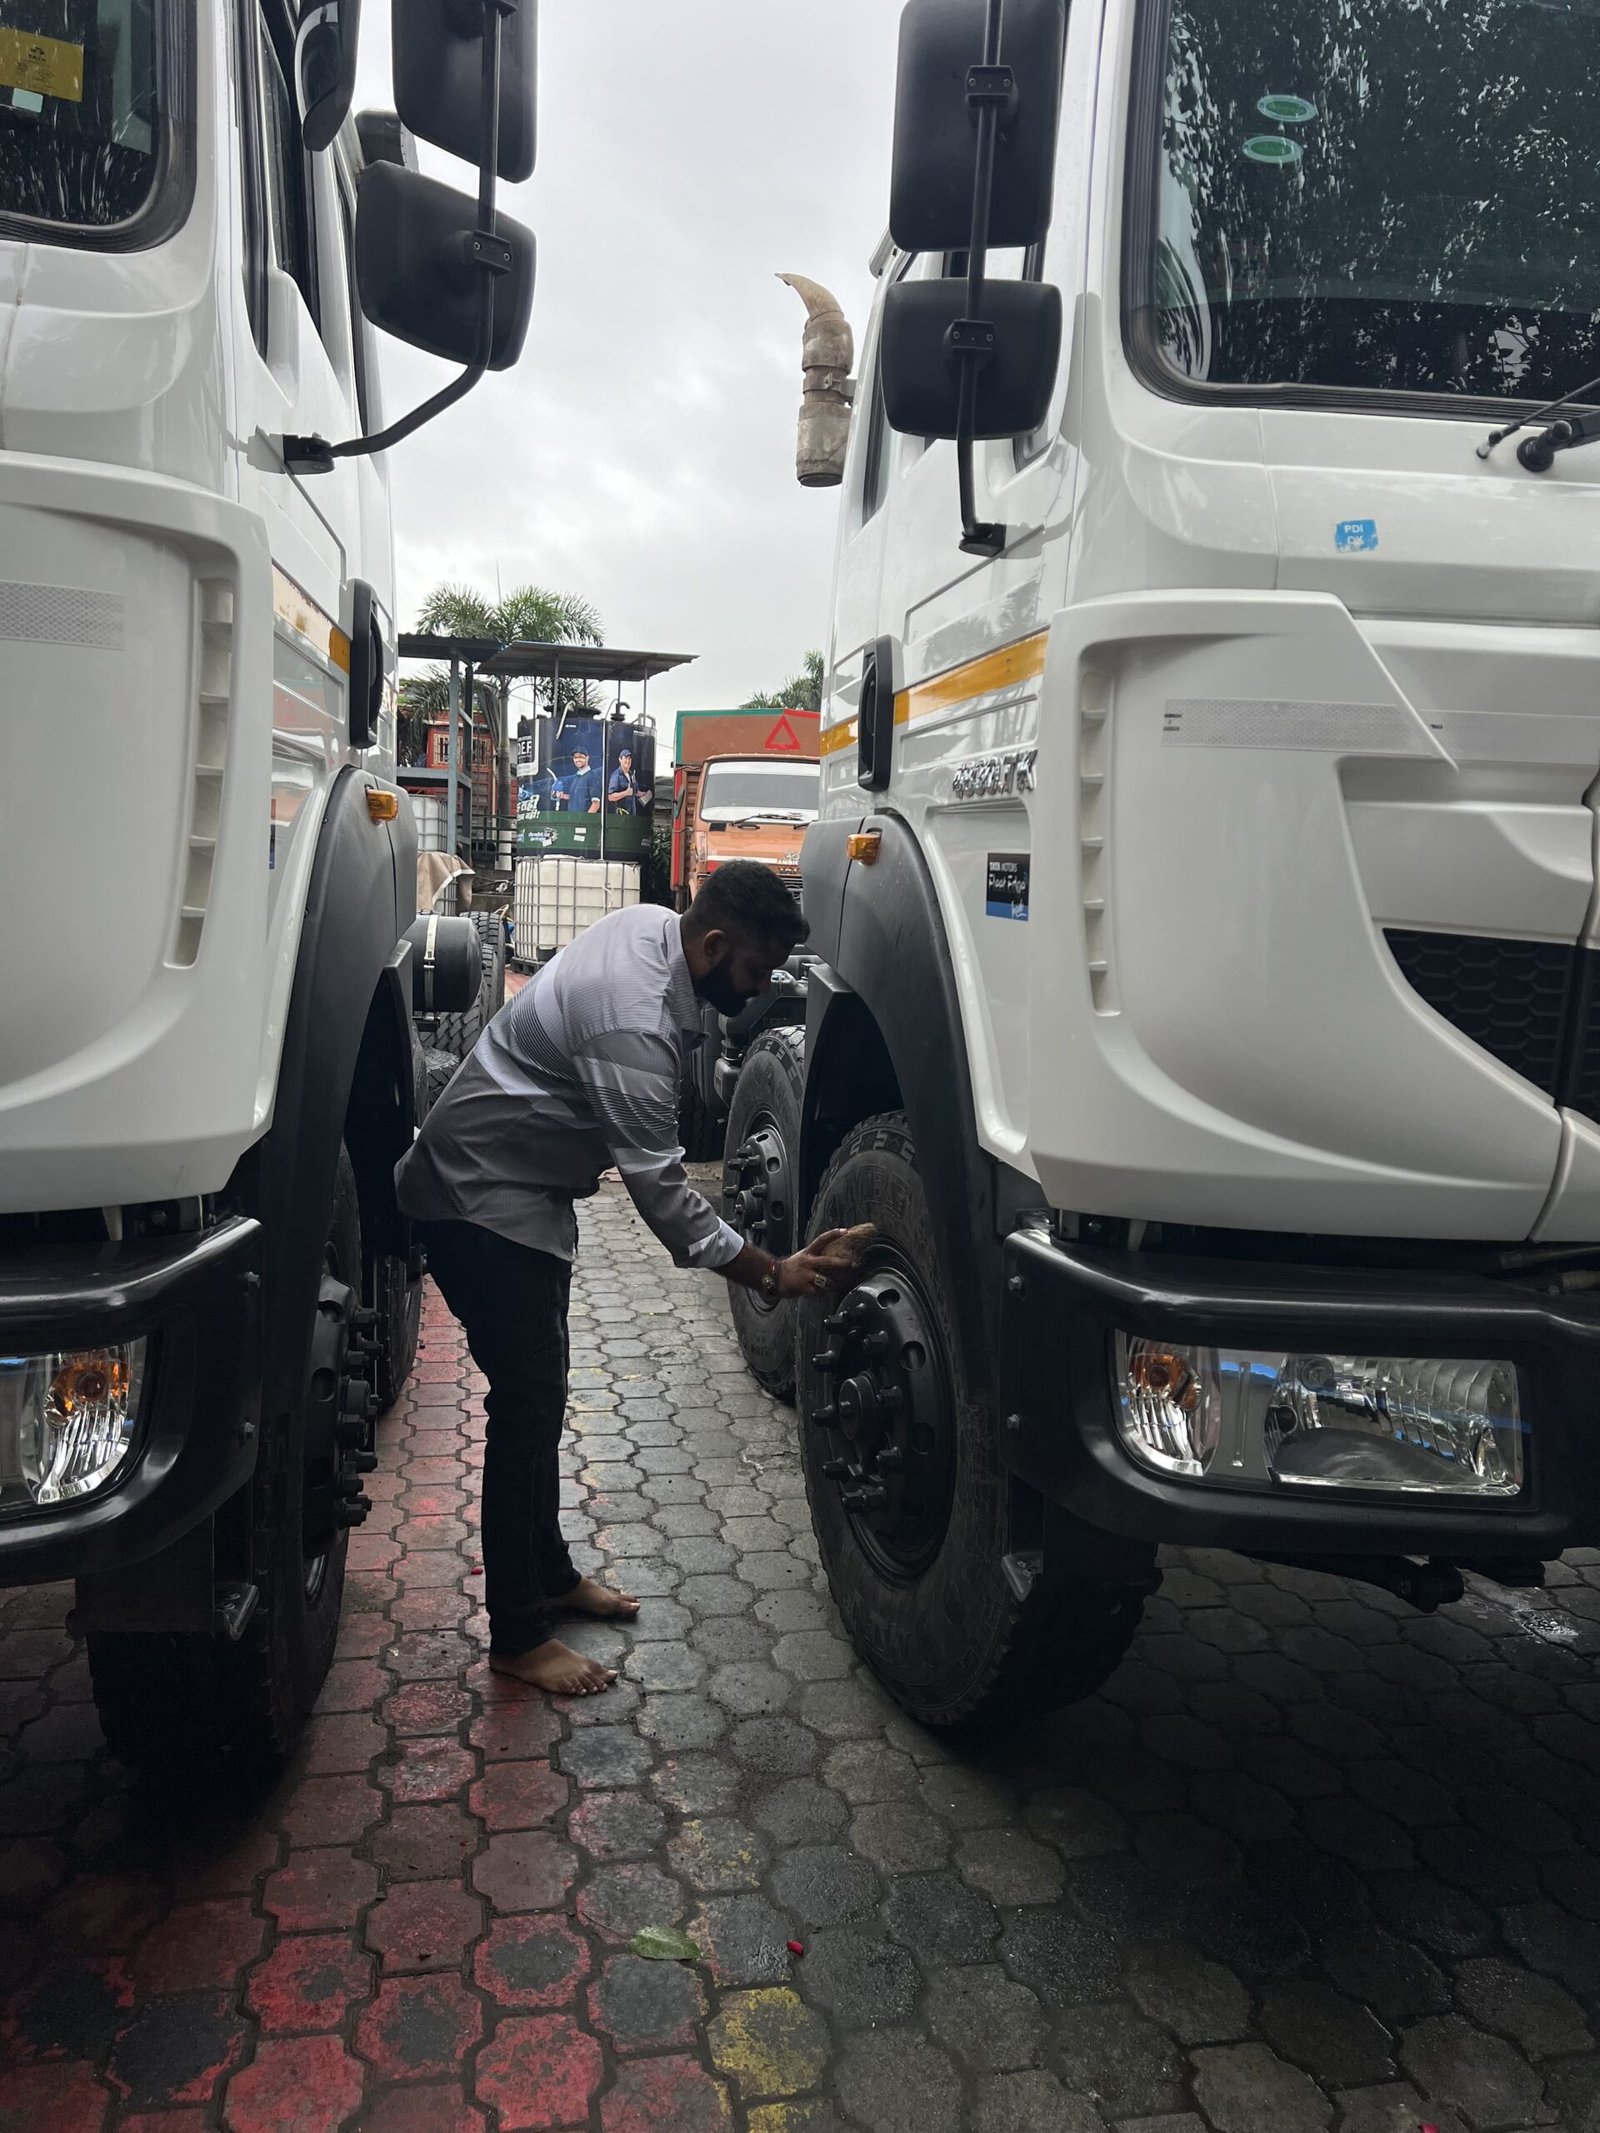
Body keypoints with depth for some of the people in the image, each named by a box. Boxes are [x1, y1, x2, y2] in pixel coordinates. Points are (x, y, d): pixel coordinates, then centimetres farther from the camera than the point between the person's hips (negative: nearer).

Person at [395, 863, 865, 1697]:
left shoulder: (649, 924, -3)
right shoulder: (633, 1026, -32)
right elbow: (662, 1192, -30)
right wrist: (775, 1275, -25)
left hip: (526, 1188, 10)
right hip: (480, 1200, -10)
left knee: (541, 1391, 16)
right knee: (528, 1401, -8)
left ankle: (549, 1575, 30)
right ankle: (517, 1637, 3)